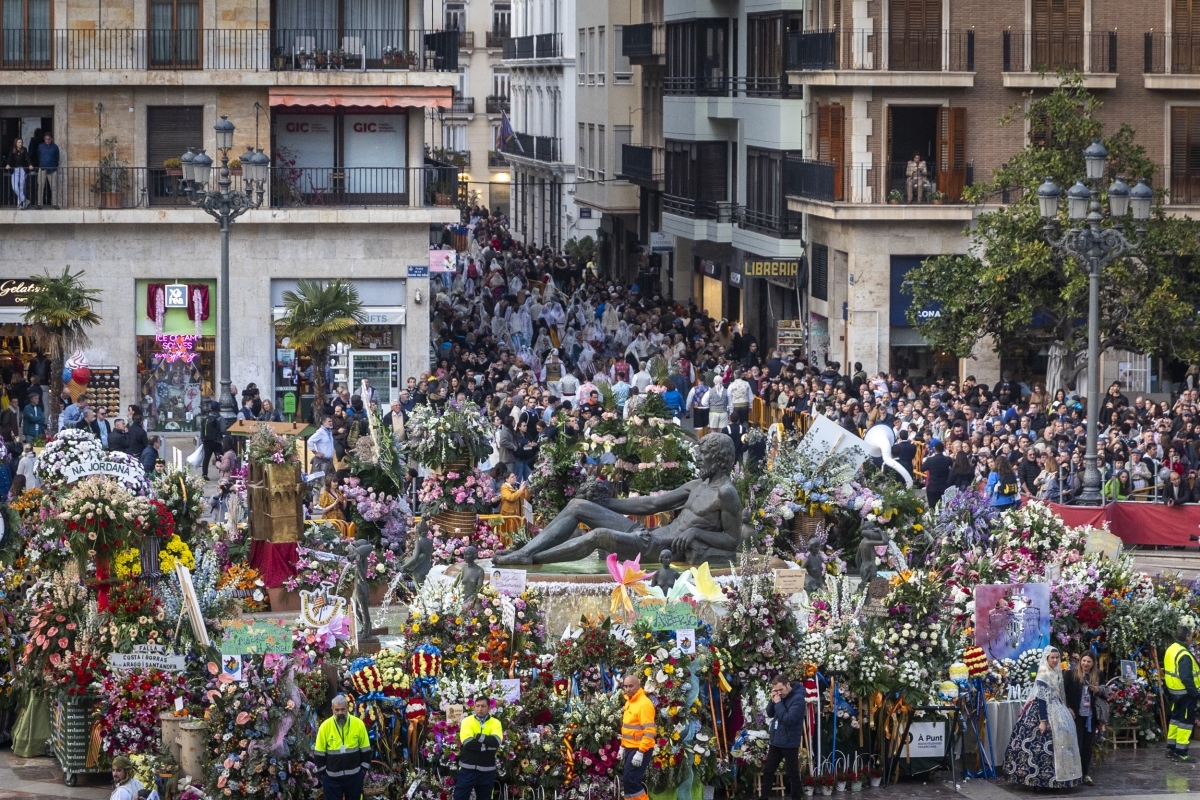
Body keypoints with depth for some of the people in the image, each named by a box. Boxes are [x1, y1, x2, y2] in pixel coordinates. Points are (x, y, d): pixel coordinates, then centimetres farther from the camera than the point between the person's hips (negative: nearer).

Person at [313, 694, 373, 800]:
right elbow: (319, 753, -2)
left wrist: (364, 769, 1)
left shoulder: (358, 724, -7)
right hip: (332, 776, -1)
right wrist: (322, 773, -1)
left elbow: (365, 750, 2)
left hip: (354, 775, 1)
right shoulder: (325, 726, -9)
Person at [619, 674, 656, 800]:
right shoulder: (629, 702, 12)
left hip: (640, 749, -10)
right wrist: (623, 746, 21)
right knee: (627, 780, 11)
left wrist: (641, 752, -26)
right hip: (630, 748, 10)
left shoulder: (644, 704, -18)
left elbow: (649, 731, -23)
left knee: (630, 780, -15)